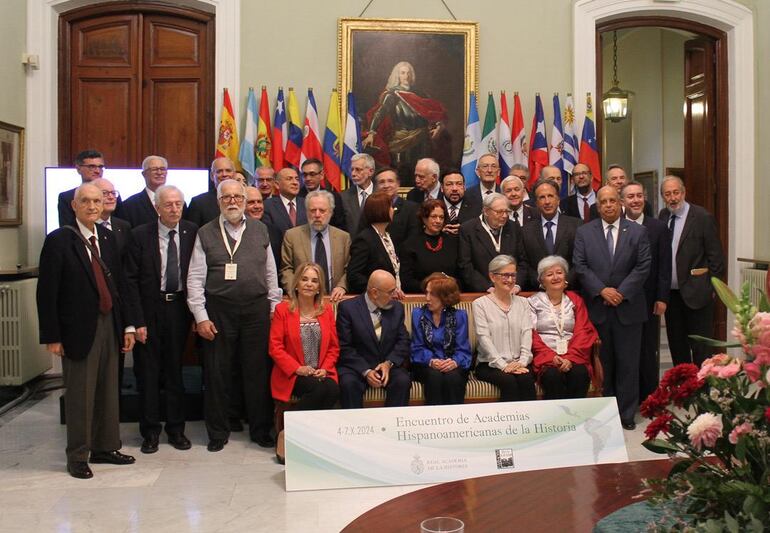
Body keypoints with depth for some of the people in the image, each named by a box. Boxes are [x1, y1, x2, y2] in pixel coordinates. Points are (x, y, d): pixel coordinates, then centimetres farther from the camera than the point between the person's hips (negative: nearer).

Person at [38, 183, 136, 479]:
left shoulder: (107, 238, 9)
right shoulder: (58, 241, -8)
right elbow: (47, 293, -9)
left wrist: (128, 325, 8)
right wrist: (52, 336, -11)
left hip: (109, 325, 6)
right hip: (79, 328, -5)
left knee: (109, 391, 13)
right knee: (80, 394, 2)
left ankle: (105, 447, 28)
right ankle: (77, 456, 17)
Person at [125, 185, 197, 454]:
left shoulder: (192, 233, -1)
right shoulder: (141, 235, -5)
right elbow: (131, 280, -6)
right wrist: (137, 320, -11)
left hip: (179, 308, 1)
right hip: (149, 311, -1)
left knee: (175, 370, 11)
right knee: (149, 372, 7)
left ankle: (176, 429, 24)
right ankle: (150, 431, 21)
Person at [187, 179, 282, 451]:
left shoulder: (260, 230, 9)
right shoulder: (205, 234, 3)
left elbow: (271, 272, 11)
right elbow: (195, 278, -1)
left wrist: (275, 306, 6)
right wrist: (201, 317, -7)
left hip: (257, 310, 1)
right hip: (218, 312, -1)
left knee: (258, 372, 6)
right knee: (217, 374, 6)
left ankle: (261, 430, 21)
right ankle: (218, 433, 21)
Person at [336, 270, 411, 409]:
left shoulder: (397, 308, 7)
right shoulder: (347, 308, -6)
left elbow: (403, 341, 4)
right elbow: (344, 347, -9)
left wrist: (389, 363, -14)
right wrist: (365, 371, -19)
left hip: (388, 365, 3)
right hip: (357, 366, -3)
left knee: (403, 381, -27)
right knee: (348, 383, -33)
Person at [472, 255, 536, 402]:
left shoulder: (522, 303, 17)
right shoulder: (480, 304, 4)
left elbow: (527, 333, 5)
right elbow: (484, 338, -6)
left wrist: (523, 361, -12)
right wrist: (503, 365, -17)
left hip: (518, 364, 3)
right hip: (490, 364, -3)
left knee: (526, 379, -29)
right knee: (509, 381, -31)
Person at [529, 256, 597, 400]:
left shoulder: (575, 300, 17)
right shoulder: (533, 302, 11)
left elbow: (583, 332, 6)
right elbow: (531, 335, 1)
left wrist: (570, 358, -12)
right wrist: (551, 357, -15)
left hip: (572, 357, 2)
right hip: (545, 357, -2)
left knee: (580, 374, -30)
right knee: (553, 376, -33)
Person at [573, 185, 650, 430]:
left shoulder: (637, 232, 6)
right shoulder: (584, 232, 6)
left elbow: (643, 267, -1)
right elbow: (580, 266, -1)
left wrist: (622, 292, -11)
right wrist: (602, 290, -12)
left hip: (627, 307, 0)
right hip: (596, 308, 0)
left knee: (628, 363, 4)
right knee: (601, 362, 6)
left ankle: (627, 414, 14)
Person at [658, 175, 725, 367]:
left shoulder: (703, 217, -9)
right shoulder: (663, 216, 7)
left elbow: (716, 257, -7)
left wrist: (712, 287, -8)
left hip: (696, 293, -6)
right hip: (671, 292, 6)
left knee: (700, 348, 0)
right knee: (676, 345, 14)